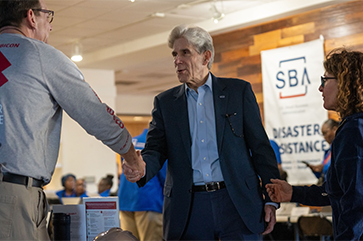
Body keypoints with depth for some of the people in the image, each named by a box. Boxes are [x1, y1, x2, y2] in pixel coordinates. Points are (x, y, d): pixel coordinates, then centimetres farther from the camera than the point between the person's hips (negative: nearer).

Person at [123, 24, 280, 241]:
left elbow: (260, 146, 5)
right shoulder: (165, 102, 13)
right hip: (189, 208, 2)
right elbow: (156, 149, 6)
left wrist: (271, 199, -1)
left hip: (236, 202, -1)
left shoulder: (239, 91, 7)